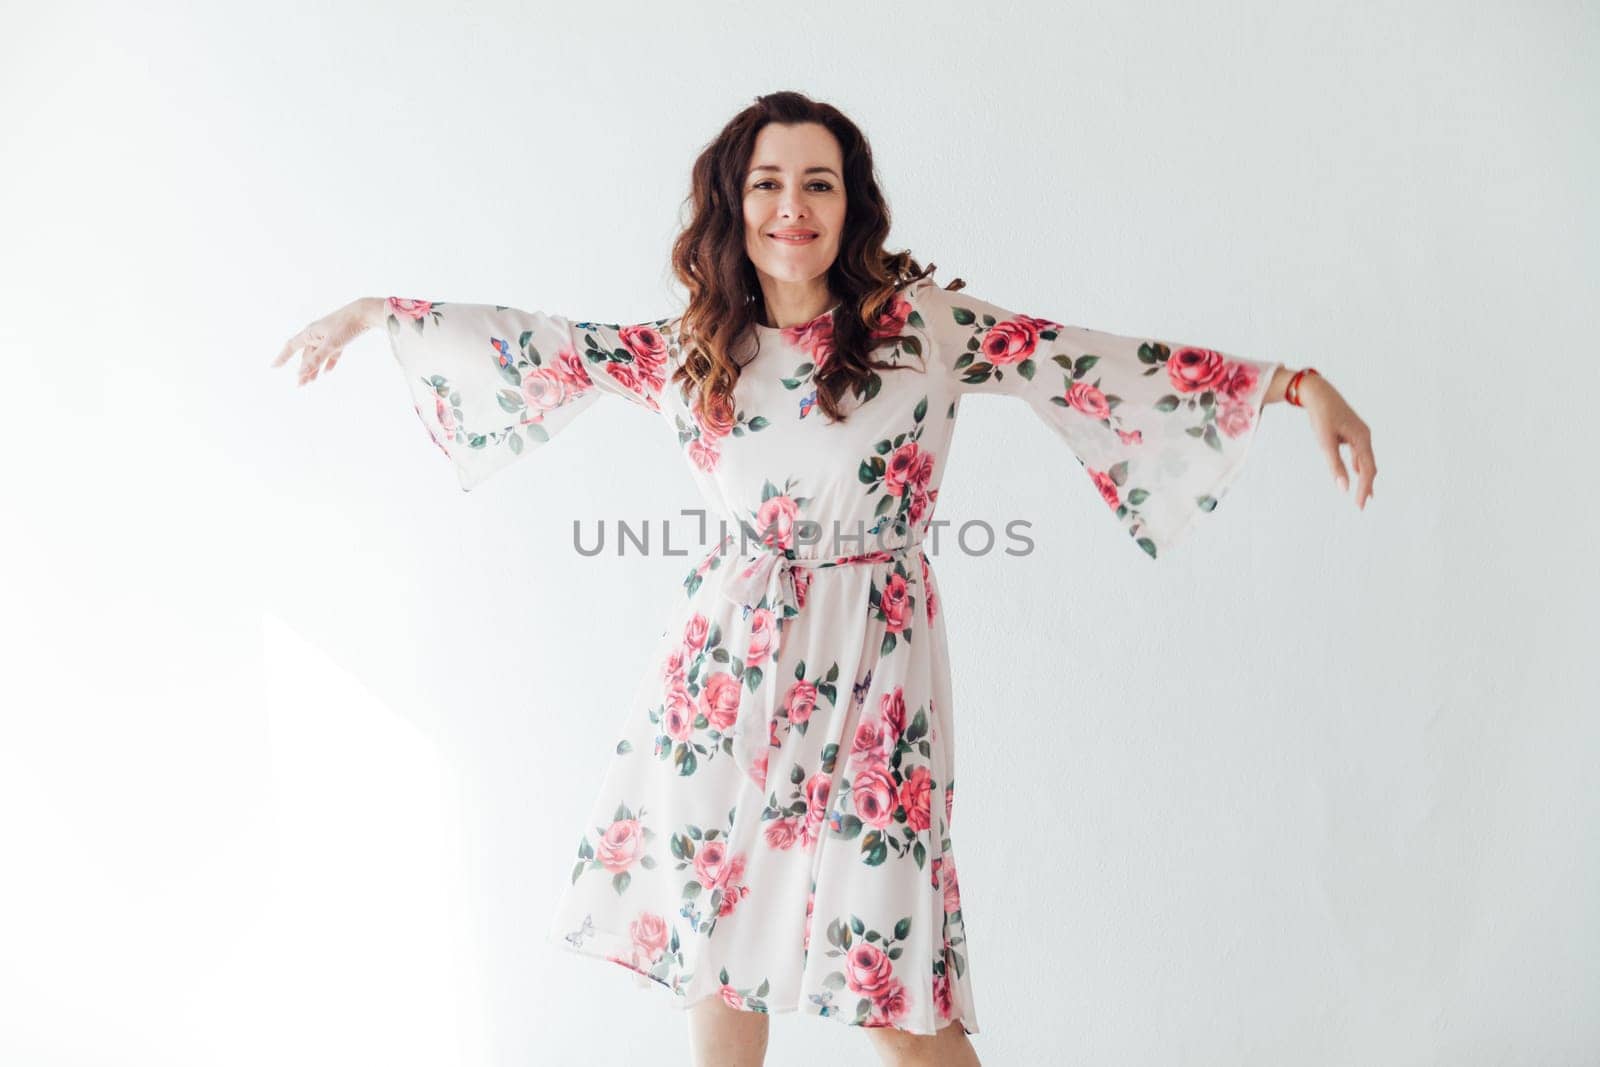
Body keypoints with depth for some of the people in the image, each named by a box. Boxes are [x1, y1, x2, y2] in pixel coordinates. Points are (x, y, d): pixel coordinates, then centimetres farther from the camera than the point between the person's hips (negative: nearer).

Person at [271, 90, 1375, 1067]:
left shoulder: (928, 323, -6)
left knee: (890, 976, 0)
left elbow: (1102, 364, -8)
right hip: (730, 666, 3)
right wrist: (381, 311, 20)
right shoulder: (693, 351, 3)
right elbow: (548, 349, 14)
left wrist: (1295, 383, -13)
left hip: (872, 669, -3)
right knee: (707, 928, 13)